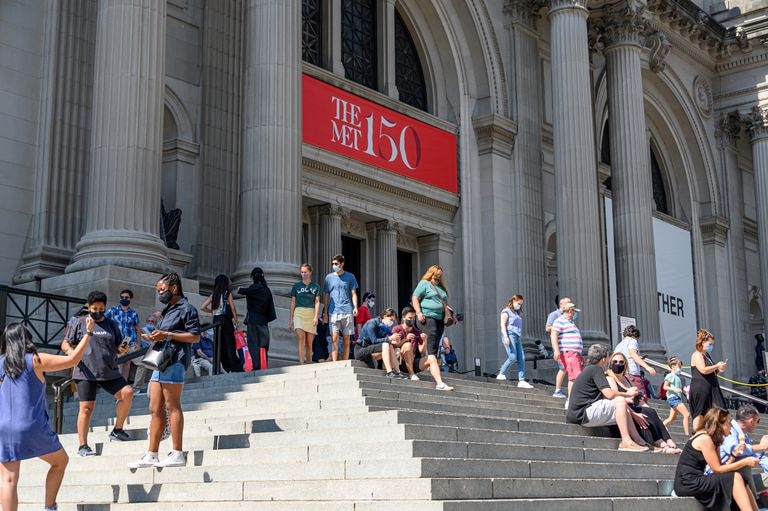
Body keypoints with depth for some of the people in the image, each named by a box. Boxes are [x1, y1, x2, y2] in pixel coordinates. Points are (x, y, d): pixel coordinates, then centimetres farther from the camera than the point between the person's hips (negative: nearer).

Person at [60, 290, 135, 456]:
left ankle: (117, 430, 0)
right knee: (86, 408, -6)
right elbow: (65, 344, 8)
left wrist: (123, 349, -1)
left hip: (110, 372, 3)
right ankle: (83, 446, 2)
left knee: (127, 393, -15)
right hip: (86, 373, -3)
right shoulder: (80, 324, 7)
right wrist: (70, 351, -15)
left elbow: (118, 348, 22)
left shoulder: (111, 325, 16)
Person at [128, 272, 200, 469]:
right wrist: (156, 337, 12)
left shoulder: (187, 308, -2)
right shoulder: (168, 310, 25)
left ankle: (177, 454, -9)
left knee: (172, 406, -10)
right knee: (155, 409, 5)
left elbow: (195, 336, -10)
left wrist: (167, 335, -14)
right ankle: (151, 456, 5)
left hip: (175, 359, -9)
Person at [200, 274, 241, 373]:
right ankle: (236, 368, -9)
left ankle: (227, 368, 7)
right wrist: (235, 322, 3)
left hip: (216, 321, 4)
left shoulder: (213, 295, 9)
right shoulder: (227, 294, -2)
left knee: (220, 345, 7)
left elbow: (202, 307, 6)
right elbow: (233, 309, -5)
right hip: (226, 320, -4)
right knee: (230, 345, -5)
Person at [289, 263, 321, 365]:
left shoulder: (315, 286, 10)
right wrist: (291, 319, 9)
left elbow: (317, 302, 5)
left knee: (309, 343, 3)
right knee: (301, 337, -20)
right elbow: (293, 303, 13)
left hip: (311, 314, 1)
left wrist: (316, 316, -8)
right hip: (299, 313, -1)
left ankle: (309, 364, 12)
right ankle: (301, 363, -28)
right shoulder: (296, 286, 11)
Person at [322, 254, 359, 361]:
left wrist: (355, 307, -8)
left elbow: (353, 294, 8)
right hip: (333, 311, 0)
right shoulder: (329, 277, 12)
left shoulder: (350, 277, 8)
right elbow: (326, 296, 13)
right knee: (334, 338, -8)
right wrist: (325, 312, 7)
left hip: (347, 311, 0)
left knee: (346, 339, 3)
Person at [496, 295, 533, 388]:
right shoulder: (506, 311, 3)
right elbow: (503, 325, -7)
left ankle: (521, 381, -9)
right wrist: (506, 337, -18)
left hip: (517, 337, 8)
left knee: (521, 359, -5)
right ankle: (501, 374, -1)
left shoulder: (517, 313, 26)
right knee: (513, 357, -17)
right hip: (509, 335, -8)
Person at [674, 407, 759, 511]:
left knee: (741, 484, 0)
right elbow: (717, 469, -14)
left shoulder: (712, 439, 14)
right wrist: (744, 462, -11)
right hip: (688, 483, -9)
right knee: (736, 478, -15)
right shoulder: (704, 438, -14)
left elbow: (720, 467, 7)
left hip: (695, 481, 9)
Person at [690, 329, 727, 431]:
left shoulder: (707, 355, 20)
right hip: (700, 389, -9)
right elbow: (703, 370, -22)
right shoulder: (697, 355, -8)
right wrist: (717, 366, -11)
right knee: (700, 414, -6)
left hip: (710, 389, 9)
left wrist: (718, 370, 11)